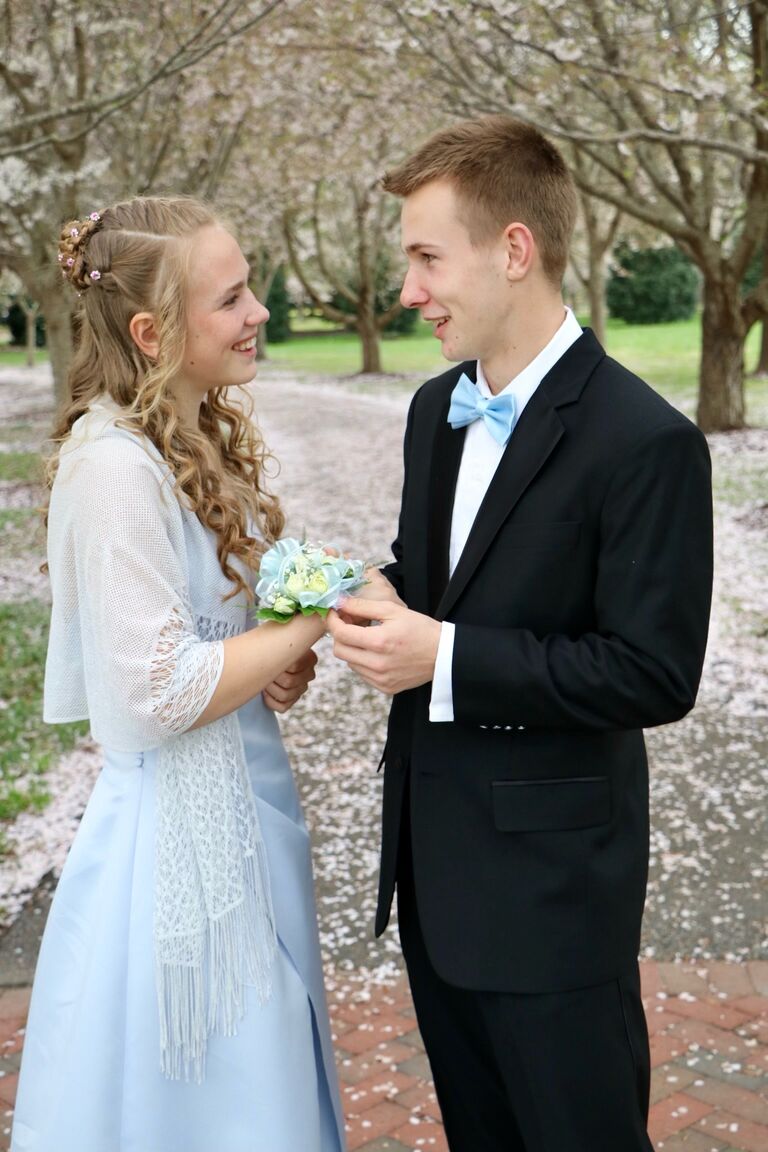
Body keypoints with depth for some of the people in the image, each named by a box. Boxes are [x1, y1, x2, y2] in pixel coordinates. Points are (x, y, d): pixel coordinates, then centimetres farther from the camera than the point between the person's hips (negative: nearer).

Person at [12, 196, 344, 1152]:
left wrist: (278, 658, -2)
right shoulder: (117, 465, -22)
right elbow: (156, 694, -23)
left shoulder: (203, 438, 6)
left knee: (262, 1075, 22)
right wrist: (316, 621, -16)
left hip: (244, 794, 9)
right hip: (180, 822, -9)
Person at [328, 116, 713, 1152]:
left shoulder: (644, 441, -19)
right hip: (434, 864, 8)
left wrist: (447, 657, -23)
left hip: (551, 882, -7)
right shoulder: (435, 409, 6)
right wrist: (379, 601, -4)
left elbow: (657, 675, -20)